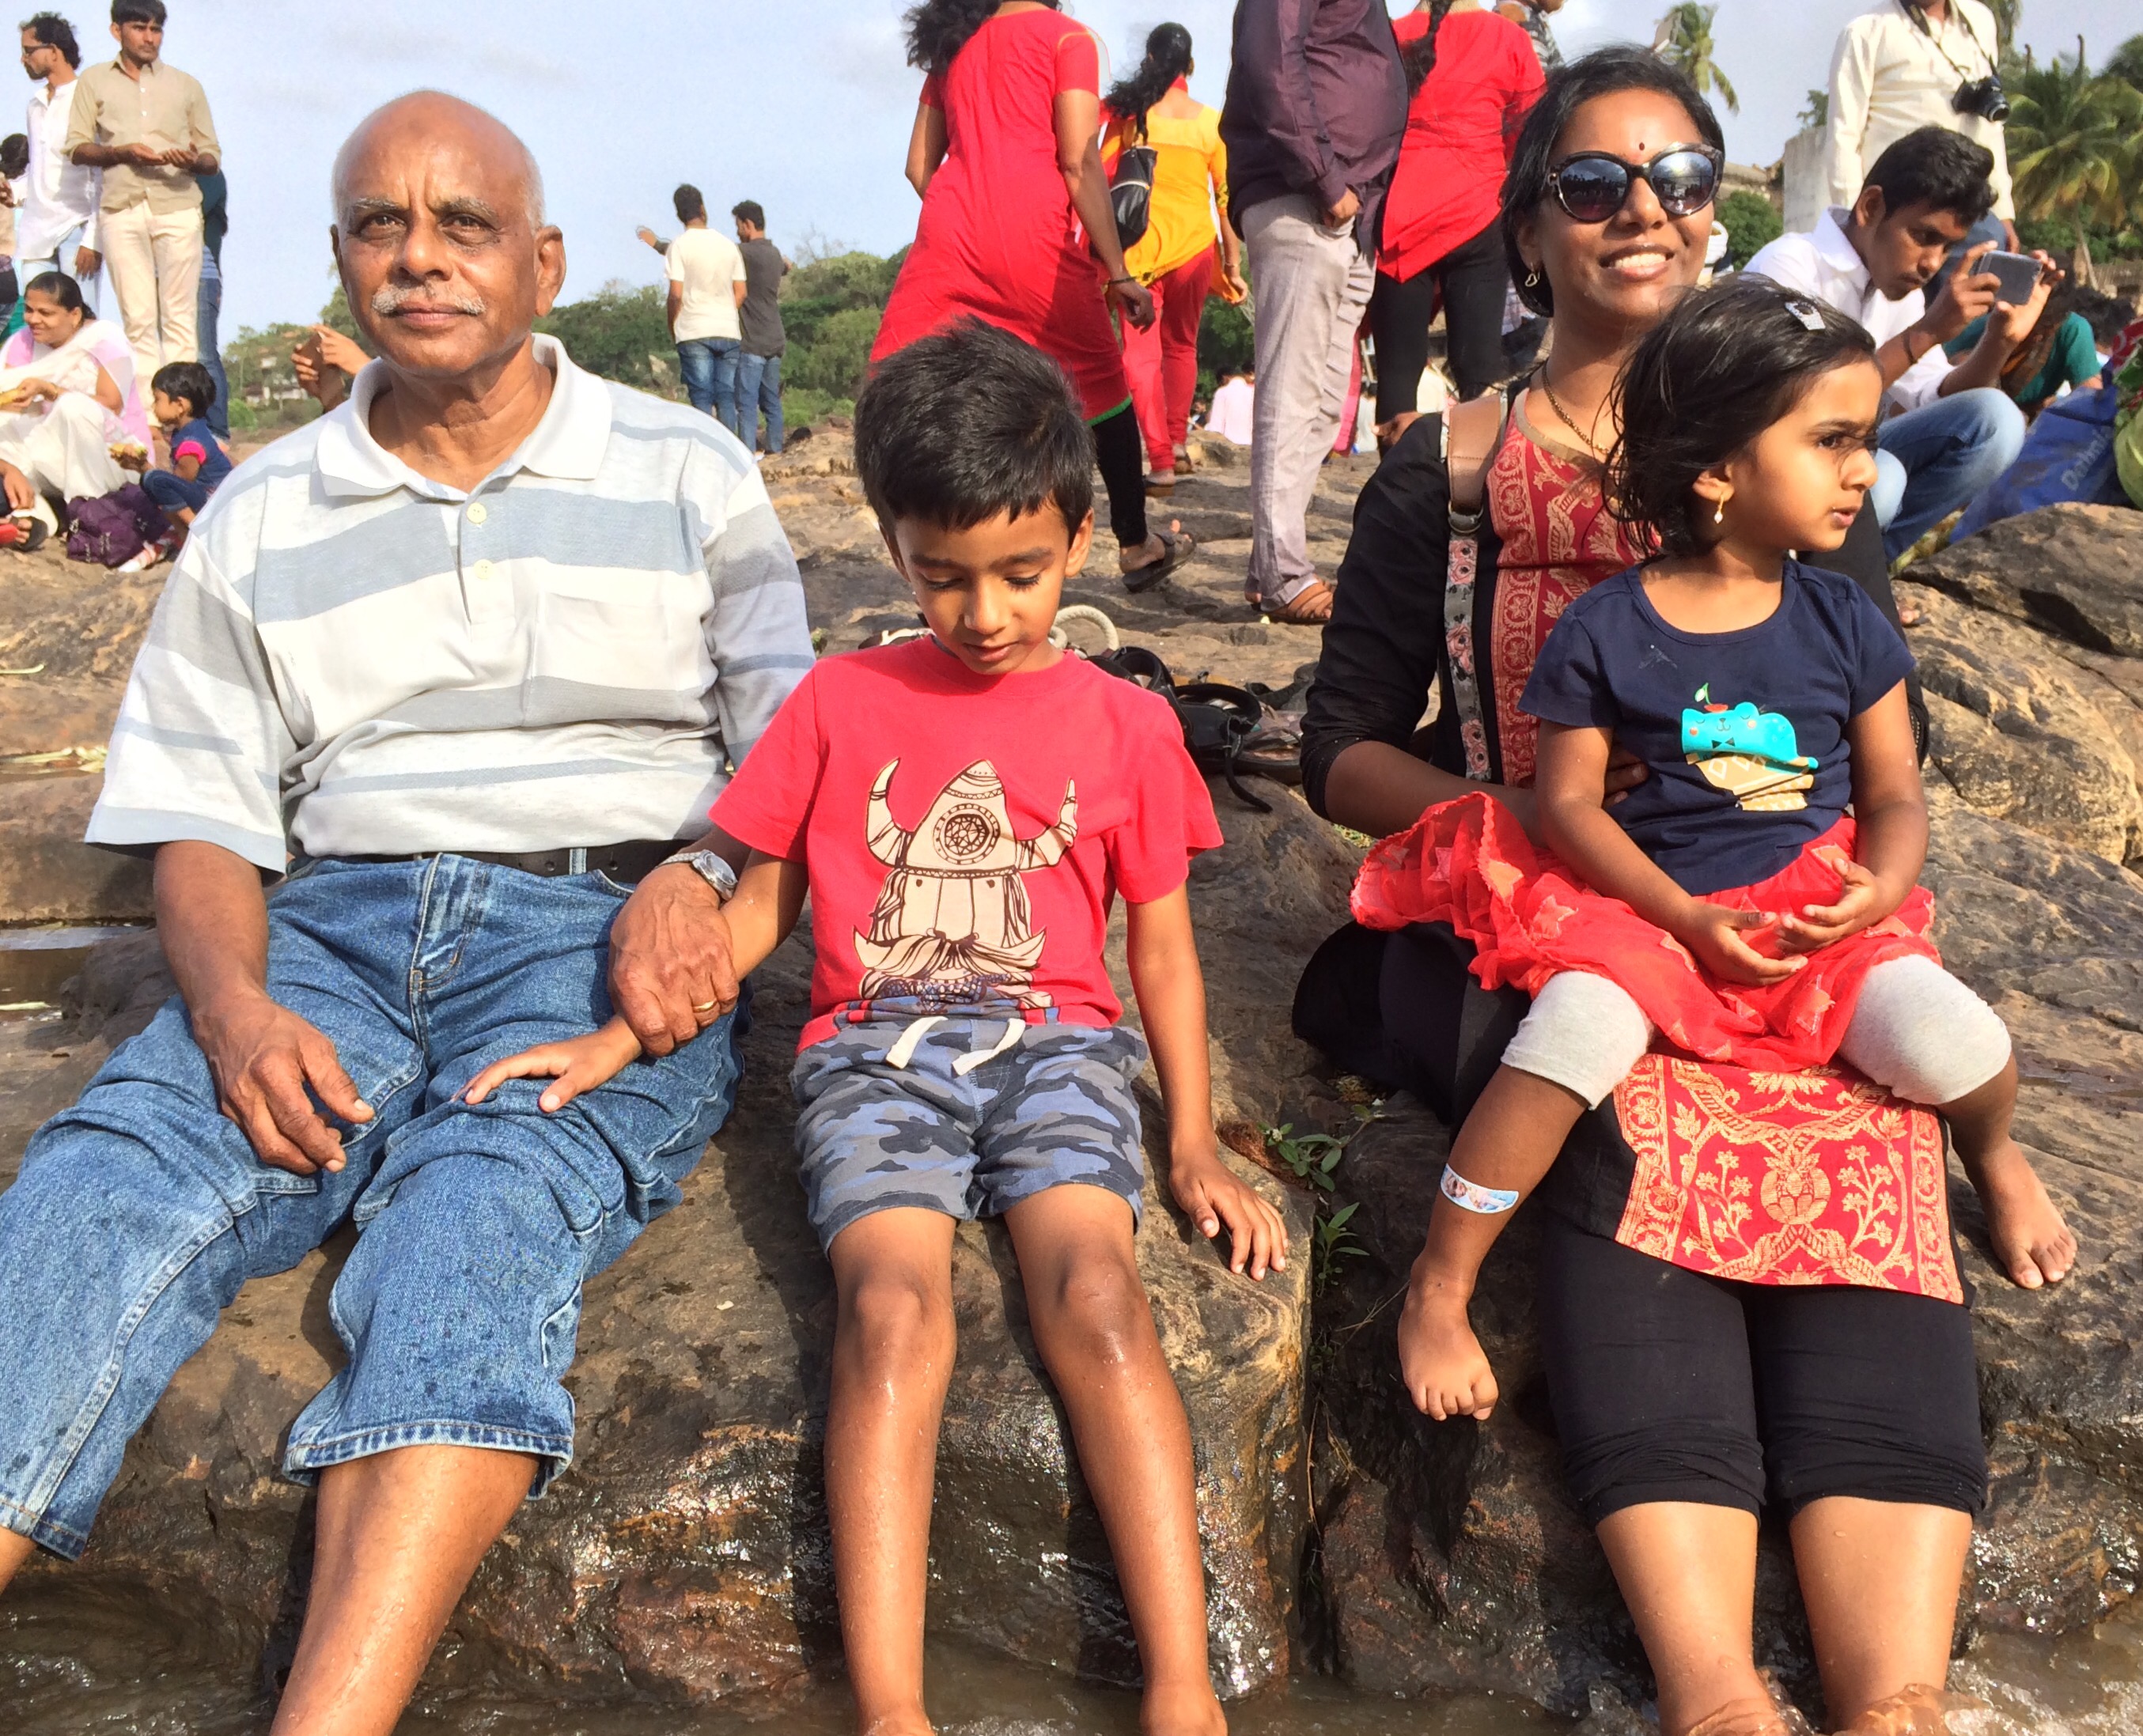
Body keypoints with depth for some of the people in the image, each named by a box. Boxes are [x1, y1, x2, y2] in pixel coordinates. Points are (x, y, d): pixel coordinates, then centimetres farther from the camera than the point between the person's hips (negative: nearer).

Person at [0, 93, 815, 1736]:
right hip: (339, 925, 3)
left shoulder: (685, 474, 14)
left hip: (604, 931, -2)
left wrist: (702, 874, -12)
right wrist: (234, 1006, -9)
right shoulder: (261, 520, 19)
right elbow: (198, 817, 13)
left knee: (476, 1213, -35)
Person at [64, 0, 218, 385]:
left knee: (180, 314, -7)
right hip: (121, 210, 0)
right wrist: (123, 152, -9)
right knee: (138, 317, -4)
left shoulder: (186, 86, 17)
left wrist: (193, 162, -9)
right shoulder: (94, 82, 15)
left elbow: (213, 156, 15)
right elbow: (76, 146, 9)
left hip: (178, 208, 0)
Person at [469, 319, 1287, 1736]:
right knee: (896, 1311, -28)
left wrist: (1195, 1146, 3)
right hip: (877, 1044, 0)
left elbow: (1163, 946, 13)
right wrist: (617, 1040, 4)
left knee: (1099, 1299, -28)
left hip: (1057, 1040, 0)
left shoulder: (1124, 724, 12)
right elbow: (759, 903, 16)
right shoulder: (842, 703, 13)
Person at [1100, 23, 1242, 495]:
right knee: (1182, 346, 22)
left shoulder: (1128, 113, -1)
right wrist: (1233, 263, 8)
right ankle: (1177, 442, 32)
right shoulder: (1211, 121, 2)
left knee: (1141, 354, -1)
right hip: (1194, 244, 2)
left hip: (1139, 244, -2)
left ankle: (1160, 462, -12)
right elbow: (1227, 197, 2)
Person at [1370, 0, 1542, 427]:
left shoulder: (1392, 39, 8)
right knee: (1478, 372, -2)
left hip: (1396, 224, 1)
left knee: (1397, 365, 1)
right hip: (1479, 224, -1)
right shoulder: (1509, 39, 4)